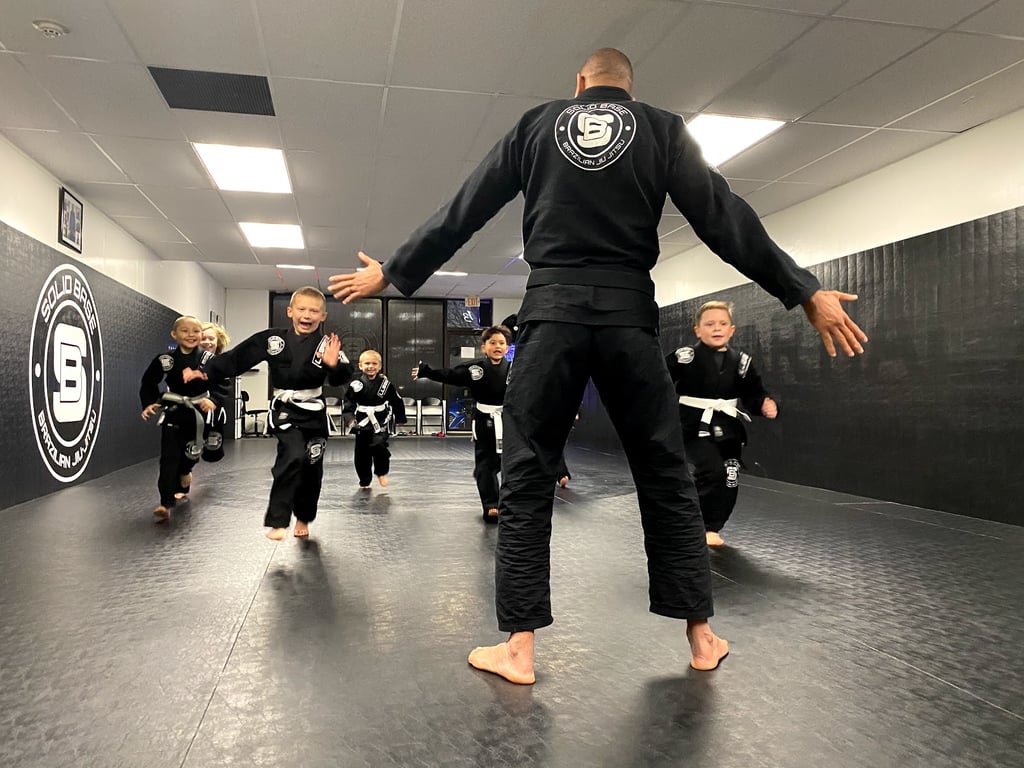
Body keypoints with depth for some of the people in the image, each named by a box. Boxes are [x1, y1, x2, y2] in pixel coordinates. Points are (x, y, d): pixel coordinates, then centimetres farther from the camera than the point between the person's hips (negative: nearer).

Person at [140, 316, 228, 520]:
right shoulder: (165, 359, -9)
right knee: (169, 456, -7)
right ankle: (166, 502, -7)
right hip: (173, 413, -1)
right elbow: (148, 383, 4)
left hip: (197, 413, 1)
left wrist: (213, 400, -26)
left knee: (192, 452, 16)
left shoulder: (209, 359, -11)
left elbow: (222, 385, -9)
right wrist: (149, 403, -8)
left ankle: (184, 473, 52)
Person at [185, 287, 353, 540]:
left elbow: (341, 378, -16)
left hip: (314, 414, 2)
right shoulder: (272, 339, -4)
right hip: (284, 412, -1)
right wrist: (206, 371, -9)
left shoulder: (327, 345, -6)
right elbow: (237, 357, -2)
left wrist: (334, 365, -37)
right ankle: (277, 520, -14)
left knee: (311, 467, 9)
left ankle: (303, 518, 33)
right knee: (293, 457, -24)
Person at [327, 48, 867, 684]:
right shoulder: (663, 129, 10)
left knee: (527, 478, 5)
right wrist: (805, 292, 9)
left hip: (553, 309, 0)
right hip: (629, 311, 1)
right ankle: (701, 636, 19)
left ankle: (518, 647, 8)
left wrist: (393, 273, 21)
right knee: (666, 476, 10)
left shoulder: (537, 124, 13)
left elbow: (462, 212, 13)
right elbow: (726, 218, 5)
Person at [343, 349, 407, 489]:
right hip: (362, 424, 2)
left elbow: (397, 402, 4)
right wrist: (350, 417, -15)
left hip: (380, 424, -1)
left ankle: (381, 473, 5)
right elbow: (348, 403, -2)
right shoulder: (356, 384, -6)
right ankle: (364, 481, 25)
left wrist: (400, 419, 9)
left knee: (379, 446, -20)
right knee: (362, 453, 8)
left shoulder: (385, 383, -5)